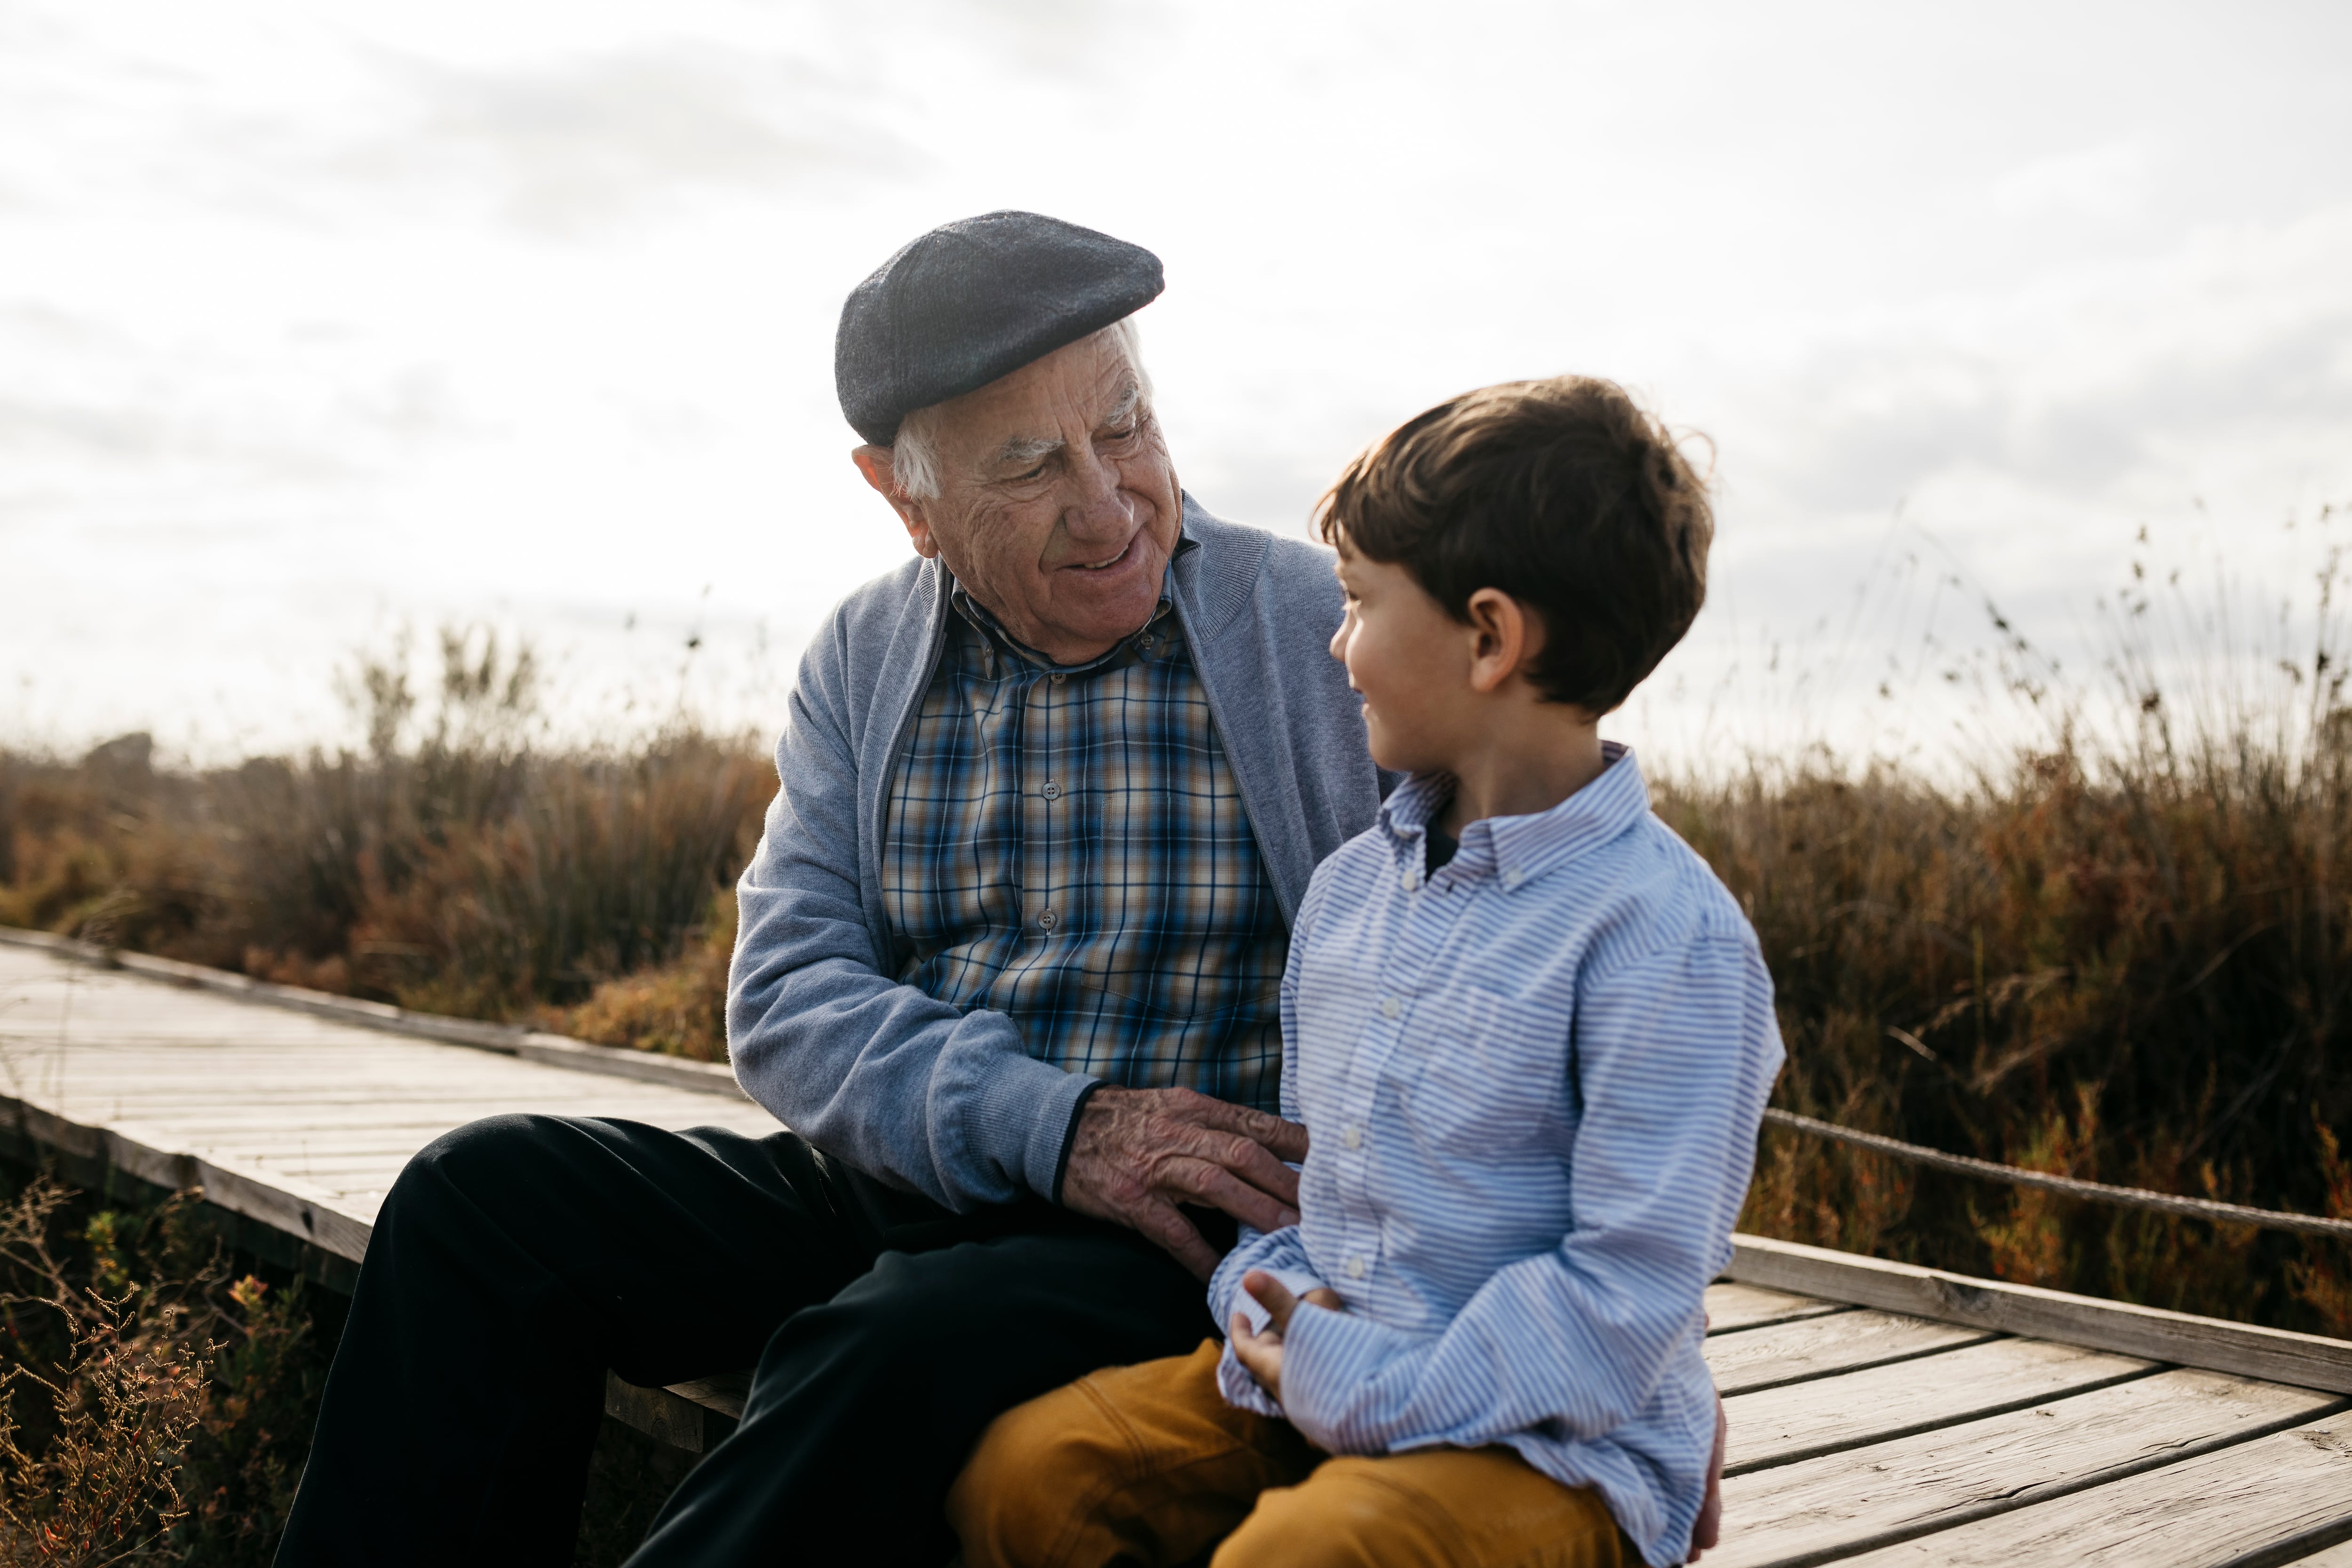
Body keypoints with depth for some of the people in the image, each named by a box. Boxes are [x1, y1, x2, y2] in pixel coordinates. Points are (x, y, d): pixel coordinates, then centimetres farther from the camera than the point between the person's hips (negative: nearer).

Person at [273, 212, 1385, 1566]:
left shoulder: (1331, 631, -4)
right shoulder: (863, 661, 7)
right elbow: (784, 999, -1)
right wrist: (1057, 1127, -18)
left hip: (1182, 1246, -4)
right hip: (887, 1189, 5)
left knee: (905, 1344, -34)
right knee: (488, 1192, -8)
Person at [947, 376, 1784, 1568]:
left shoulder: (1663, 934, -17)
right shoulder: (1348, 886, 8)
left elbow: (1630, 1292, -18)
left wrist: (1374, 1392, -19)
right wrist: (1270, 1302, -3)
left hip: (1551, 1444, -6)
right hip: (1310, 1382, 6)